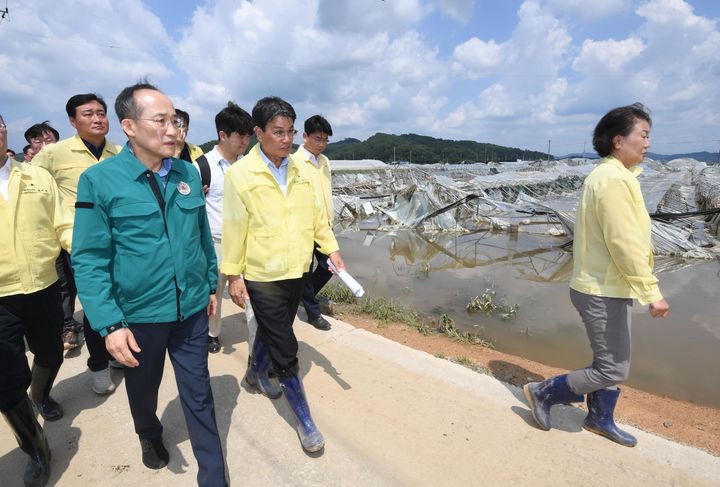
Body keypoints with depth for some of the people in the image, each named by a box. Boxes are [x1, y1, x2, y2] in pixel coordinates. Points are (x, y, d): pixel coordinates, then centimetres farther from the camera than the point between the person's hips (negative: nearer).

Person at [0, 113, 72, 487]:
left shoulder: (38, 177, 3)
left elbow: (63, 227, 0)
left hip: (44, 289, 3)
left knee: (50, 355, 20)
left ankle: (41, 395, 55)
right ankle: (36, 450, 26)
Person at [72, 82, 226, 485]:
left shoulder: (189, 173, 0)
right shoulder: (99, 180, -12)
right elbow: (89, 260, -12)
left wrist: (211, 285, 12)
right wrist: (110, 324, -17)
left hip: (192, 308, 2)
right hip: (139, 314, -2)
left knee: (198, 394, 11)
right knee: (143, 389, 23)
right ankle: (150, 435, 55)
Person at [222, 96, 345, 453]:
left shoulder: (299, 170, 3)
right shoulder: (241, 173, -12)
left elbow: (315, 214, 9)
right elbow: (234, 229, -9)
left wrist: (331, 248, 4)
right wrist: (233, 275, -7)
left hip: (297, 271, 6)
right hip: (263, 277, -5)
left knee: (272, 332, 25)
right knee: (286, 350, 1)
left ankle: (256, 374, 53)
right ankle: (304, 421, 16)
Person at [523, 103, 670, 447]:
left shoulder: (610, 176, 12)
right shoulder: (613, 179, -20)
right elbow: (625, 243, -25)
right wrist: (651, 292, -22)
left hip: (608, 288, 10)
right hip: (603, 292, -10)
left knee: (610, 362, 21)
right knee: (613, 371, 1)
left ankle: (600, 419, 38)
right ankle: (544, 393, 15)